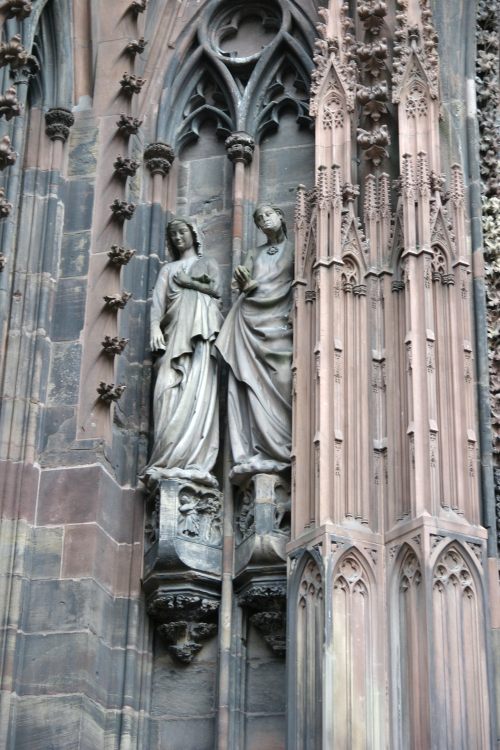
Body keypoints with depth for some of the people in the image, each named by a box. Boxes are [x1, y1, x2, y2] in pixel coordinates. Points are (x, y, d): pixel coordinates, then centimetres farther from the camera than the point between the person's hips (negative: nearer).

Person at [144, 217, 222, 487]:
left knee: (198, 390, -16)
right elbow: (158, 301, 11)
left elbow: (216, 288, 4)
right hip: (175, 331, 2)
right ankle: (168, 462, -24)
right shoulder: (168, 269, 27)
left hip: (201, 331, -2)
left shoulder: (207, 263, 24)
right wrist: (155, 326, -6)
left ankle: (193, 460, -25)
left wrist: (188, 282, 5)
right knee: (169, 389, -16)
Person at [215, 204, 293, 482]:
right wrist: (243, 283, -7)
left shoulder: (293, 248, 14)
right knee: (250, 383, -11)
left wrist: (294, 312, -14)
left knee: (279, 383, -14)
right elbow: (244, 286, 16)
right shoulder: (254, 253, 25)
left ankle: (278, 450, -17)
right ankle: (252, 453, -19)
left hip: (279, 320, -3)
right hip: (250, 319, 3)